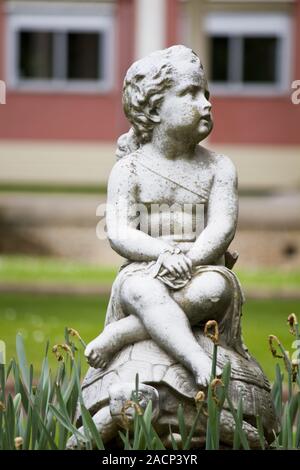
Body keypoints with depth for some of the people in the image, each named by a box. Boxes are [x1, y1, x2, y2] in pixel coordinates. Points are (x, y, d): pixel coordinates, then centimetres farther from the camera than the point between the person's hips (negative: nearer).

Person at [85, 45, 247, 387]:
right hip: (145, 273, -2)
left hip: (201, 271, 2)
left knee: (216, 287, -35)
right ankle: (199, 363, -50)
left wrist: (190, 257, -23)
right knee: (144, 292, -38)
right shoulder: (129, 169, 6)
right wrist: (162, 252, -23)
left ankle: (116, 337, -32)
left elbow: (222, 226, -3)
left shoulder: (217, 167, 11)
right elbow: (119, 234, -4)